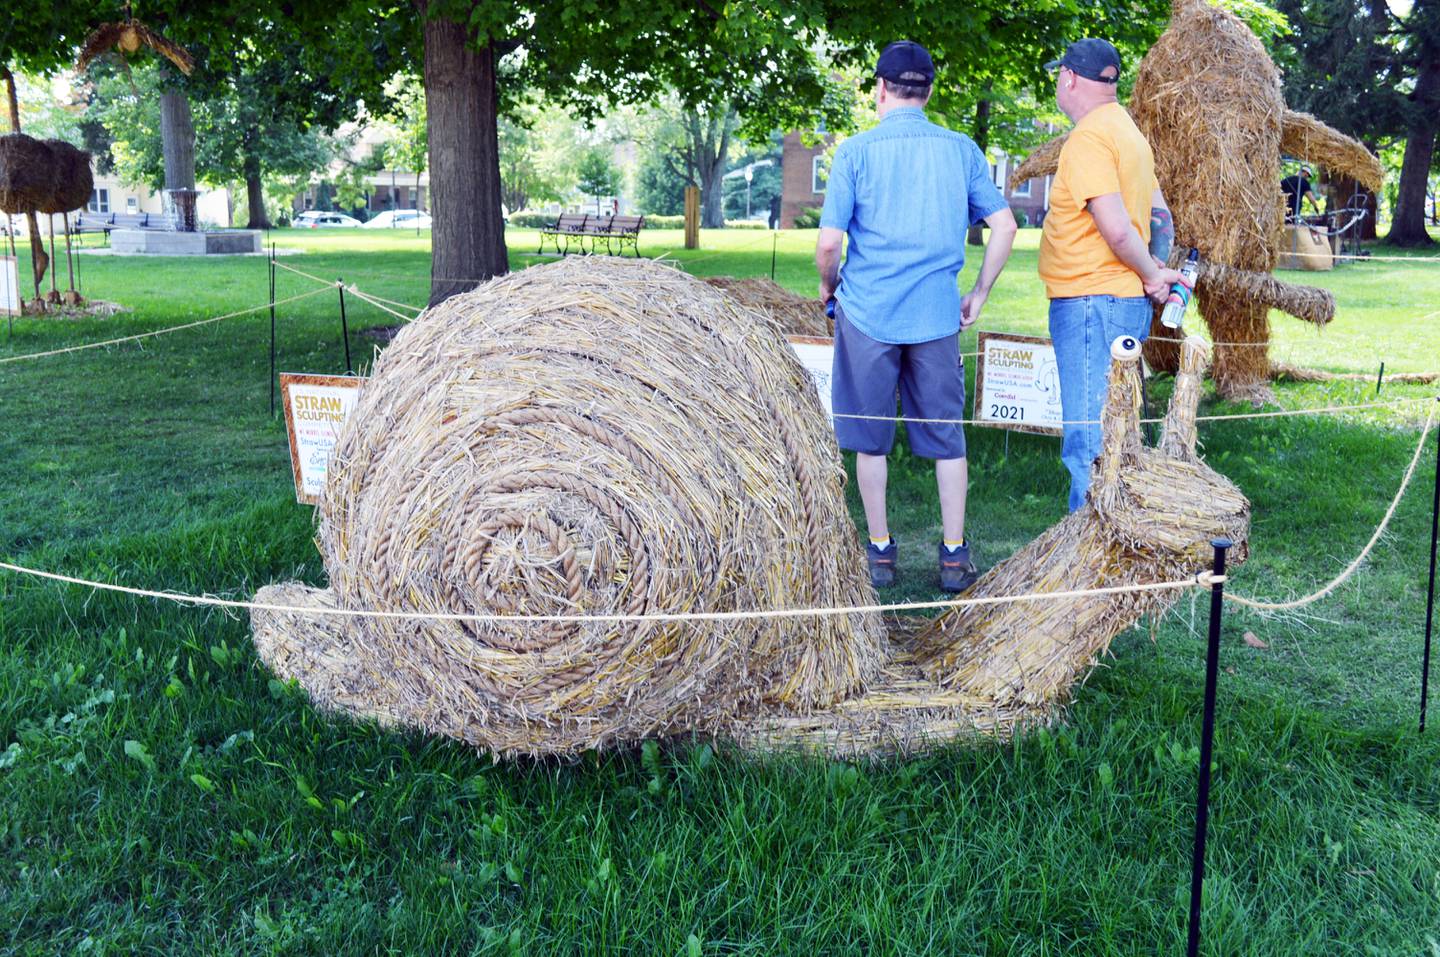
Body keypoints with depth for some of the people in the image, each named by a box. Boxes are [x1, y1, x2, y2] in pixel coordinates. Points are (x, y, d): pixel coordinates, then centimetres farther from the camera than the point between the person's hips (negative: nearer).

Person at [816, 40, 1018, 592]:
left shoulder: (856, 152, -5)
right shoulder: (961, 149, 3)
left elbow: (828, 242, -9)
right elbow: (1004, 227, 2)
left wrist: (829, 287, 11)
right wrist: (979, 294, 12)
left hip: (868, 314, -2)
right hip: (937, 317, 2)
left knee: (871, 439, 11)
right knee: (946, 438, 12)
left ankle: (880, 552, 20)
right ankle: (954, 556, 18)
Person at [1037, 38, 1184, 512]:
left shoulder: (1088, 138, -14)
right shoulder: (1125, 130, 18)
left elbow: (1116, 228, -20)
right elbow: (1159, 215, 21)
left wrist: (1152, 275, -7)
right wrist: (1156, 270, 11)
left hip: (1091, 303, -10)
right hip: (1127, 300, 10)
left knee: (1086, 440, -9)